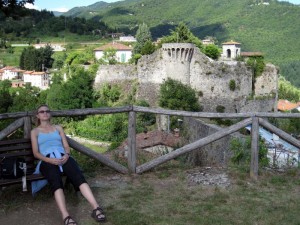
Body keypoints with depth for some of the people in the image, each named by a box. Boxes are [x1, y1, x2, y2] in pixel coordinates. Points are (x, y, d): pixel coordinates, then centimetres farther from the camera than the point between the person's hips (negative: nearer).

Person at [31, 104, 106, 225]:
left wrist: (66, 155, -8)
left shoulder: (58, 127, 27)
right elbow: (36, 153, 8)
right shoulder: (35, 131, 20)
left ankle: (96, 208, -46)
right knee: (56, 181, -36)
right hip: (47, 160, -2)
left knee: (78, 176, -31)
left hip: (63, 157, 2)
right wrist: (50, 160, -13)